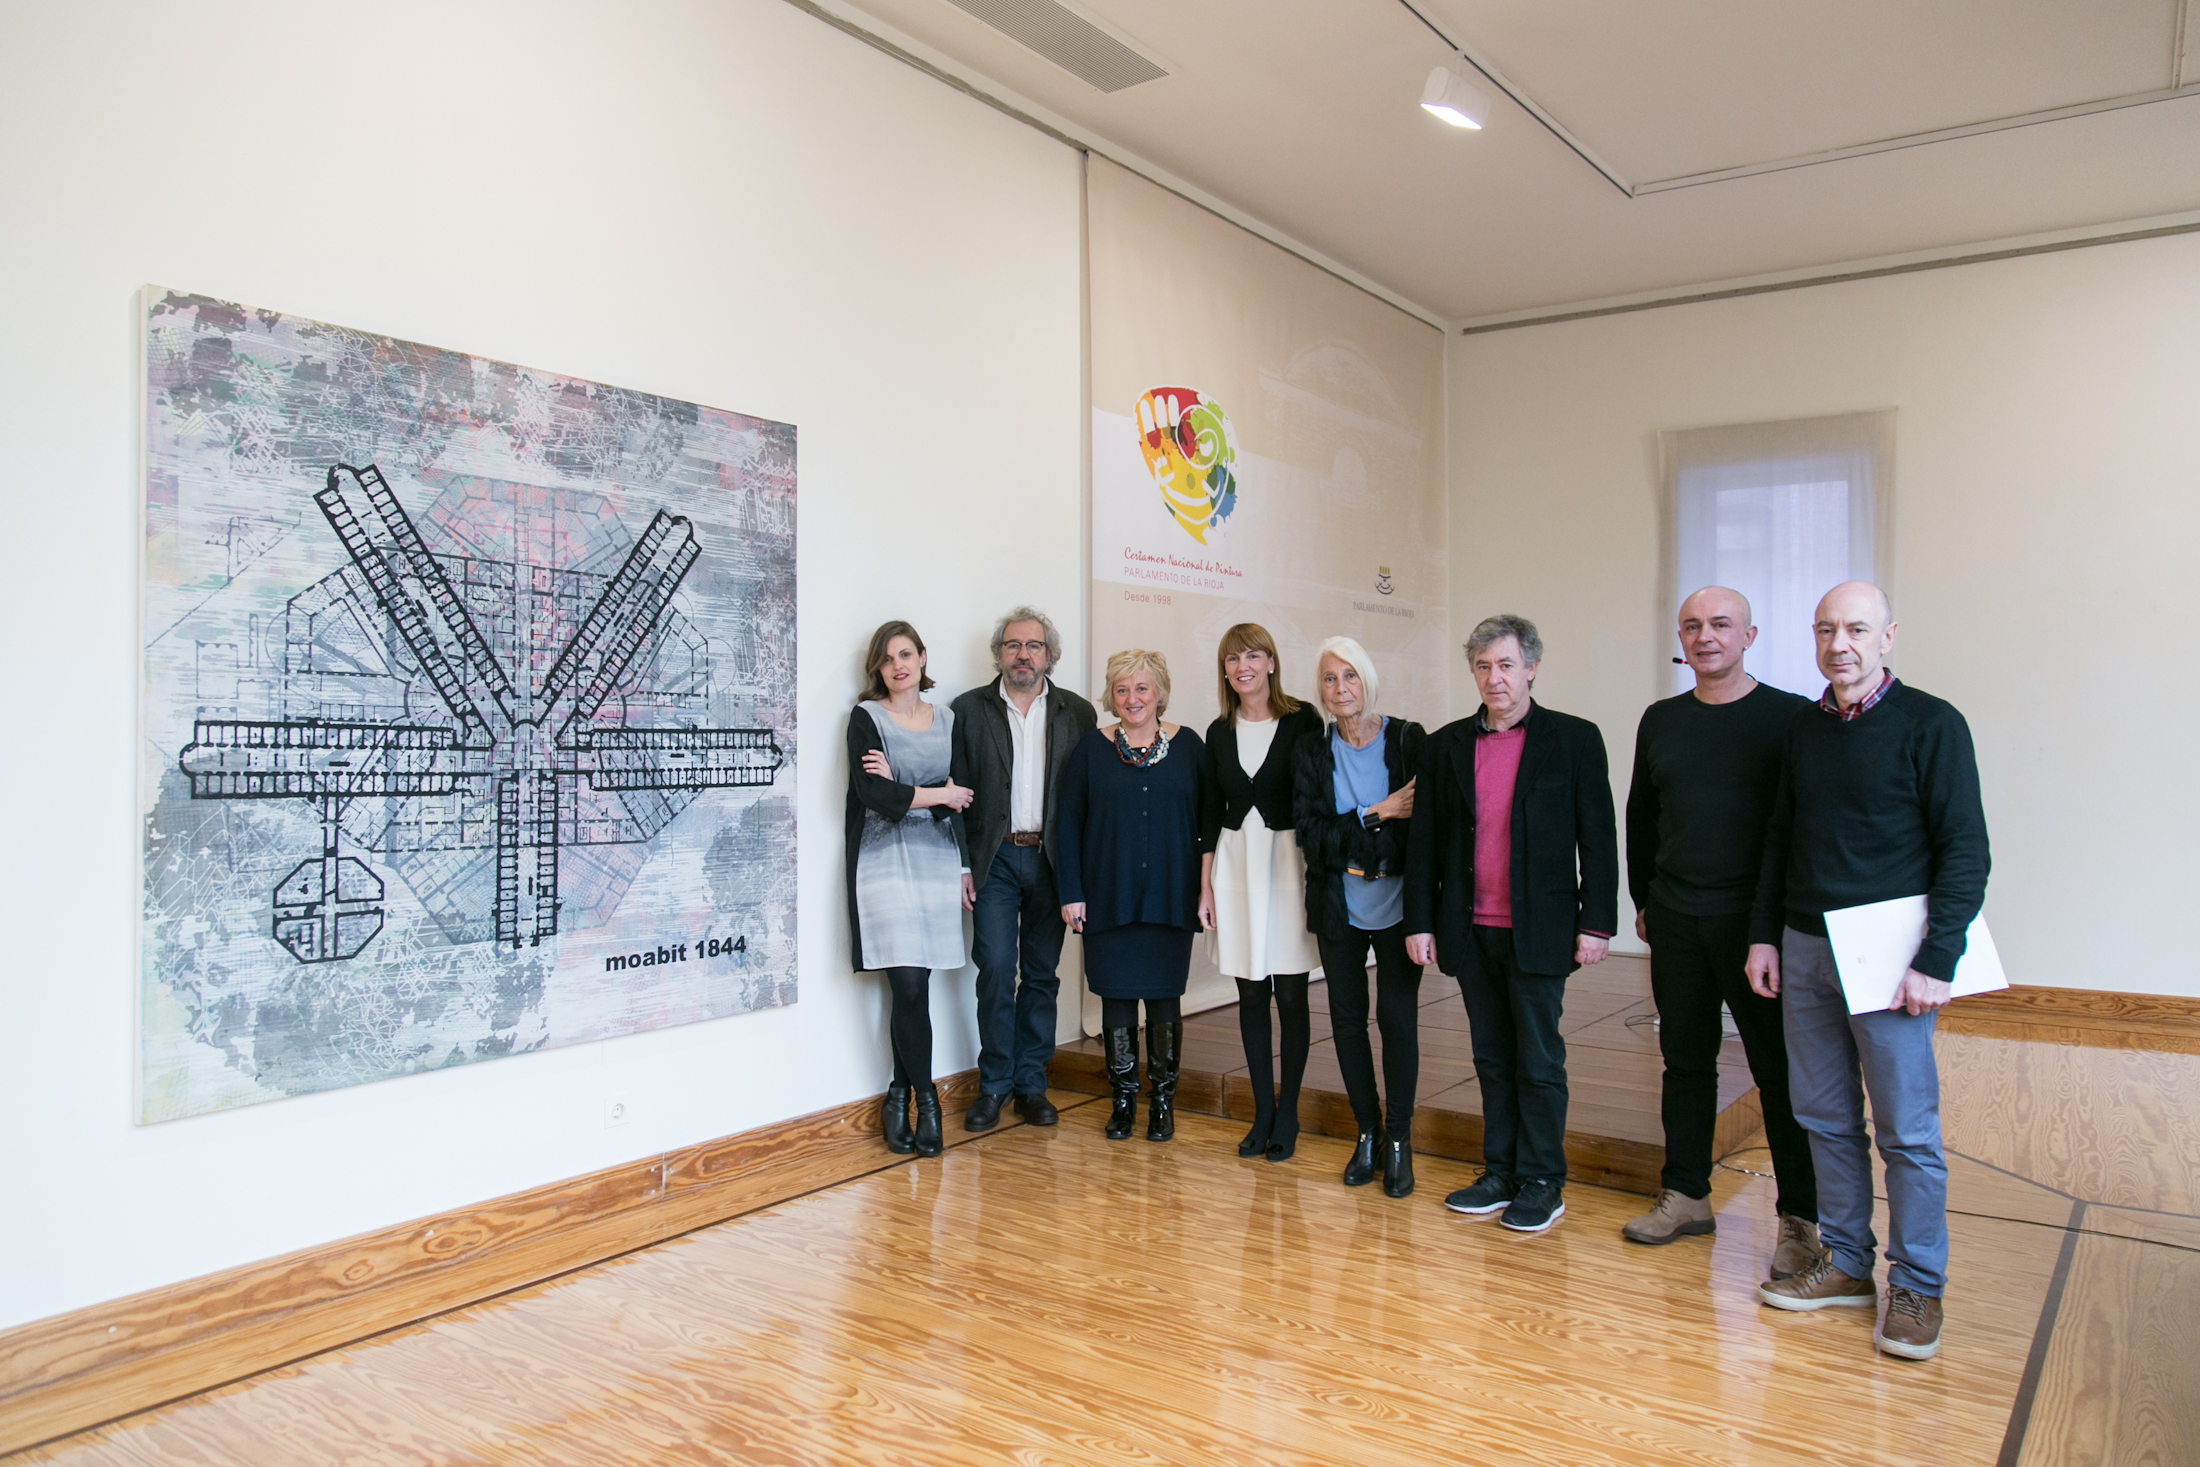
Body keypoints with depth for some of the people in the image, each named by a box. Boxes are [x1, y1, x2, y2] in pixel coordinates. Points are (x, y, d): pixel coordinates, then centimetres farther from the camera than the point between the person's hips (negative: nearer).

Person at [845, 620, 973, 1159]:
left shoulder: (946, 720, 14)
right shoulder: (866, 718, 2)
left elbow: (959, 798, 4)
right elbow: (875, 796, -11)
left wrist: (902, 787, -10)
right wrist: (938, 795, -3)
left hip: (937, 859, 4)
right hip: (886, 861, -3)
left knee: (913, 987, 2)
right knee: (910, 987, -9)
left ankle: (899, 1096, 16)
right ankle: (926, 1100, 5)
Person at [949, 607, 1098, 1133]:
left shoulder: (1077, 713, 6)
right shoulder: (970, 709, 4)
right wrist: (960, 864, -4)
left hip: (1051, 859, 1)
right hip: (994, 860, -1)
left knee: (1042, 975, 8)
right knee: (996, 972, -3)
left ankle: (1031, 1083, 19)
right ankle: (994, 1085, 11)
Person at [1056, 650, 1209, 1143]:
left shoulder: (1188, 746, 4)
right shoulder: (1091, 748, 3)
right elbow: (1069, 824, 2)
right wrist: (1071, 892, -3)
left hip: (1170, 897, 0)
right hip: (1109, 896, 0)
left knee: (1164, 996, 6)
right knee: (1116, 995, 6)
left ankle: (1163, 1099, 20)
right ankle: (1123, 1098, 20)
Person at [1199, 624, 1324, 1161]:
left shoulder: (1302, 720, -4)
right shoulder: (1219, 732, 9)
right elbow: (1210, 812, 11)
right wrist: (1205, 881, 7)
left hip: (1288, 859, -4)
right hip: (1235, 863, 4)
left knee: (1290, 993, 0)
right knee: (1250, 994, 7)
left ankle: (1287, 1115, 12)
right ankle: (1263, 1112, 17)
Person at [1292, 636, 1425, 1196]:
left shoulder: (1408, 740, -3)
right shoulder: (1310, 751, 2)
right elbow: (1311, 834, -7)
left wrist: (1351, 846, -16)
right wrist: (1378, 816, -16)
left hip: (1397, 907, -2)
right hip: (1339, 911, 3)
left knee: (1398, 1018, -1)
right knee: (1347, 1018, 8)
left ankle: (1399, 1139, 15)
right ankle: (1367, 1134, 24)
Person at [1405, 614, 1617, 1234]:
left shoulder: (1574, 739, -1)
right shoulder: (1445, 745, 7)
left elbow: (1597, 838, -2)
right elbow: (1424, 841, 8)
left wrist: (1596, 923, -7)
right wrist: (1420, 921, 4)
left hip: (1538, 930, -3)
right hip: (1470, 931, 4)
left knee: (1538, 1061, 4)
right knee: (1492, 1060, 13)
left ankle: (1542, 1183, 16)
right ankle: (1499, 1174, 24)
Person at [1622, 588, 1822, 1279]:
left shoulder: (1790, 717, -4)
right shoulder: (1660, 721, 10)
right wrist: (1644, 901, 14)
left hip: (1759, 922, -4)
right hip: (1676, 922, 4)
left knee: (1780, 1069, 2)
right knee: (1686, 1061, 12)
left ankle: (1801, 1220, 12)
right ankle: (1686, 1197, 24)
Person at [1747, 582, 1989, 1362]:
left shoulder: (1930, 725, -7)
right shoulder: (1805, 728, 10)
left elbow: (1965, 852, -9)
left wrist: (1936, 962, -15)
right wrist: (1764, 935, 11)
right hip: (1805, 949, 6)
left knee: (1907, 1131, 2)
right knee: (1826, 1118, 12)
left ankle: (1917, 1288, 16)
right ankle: (1847, 1265, 25)